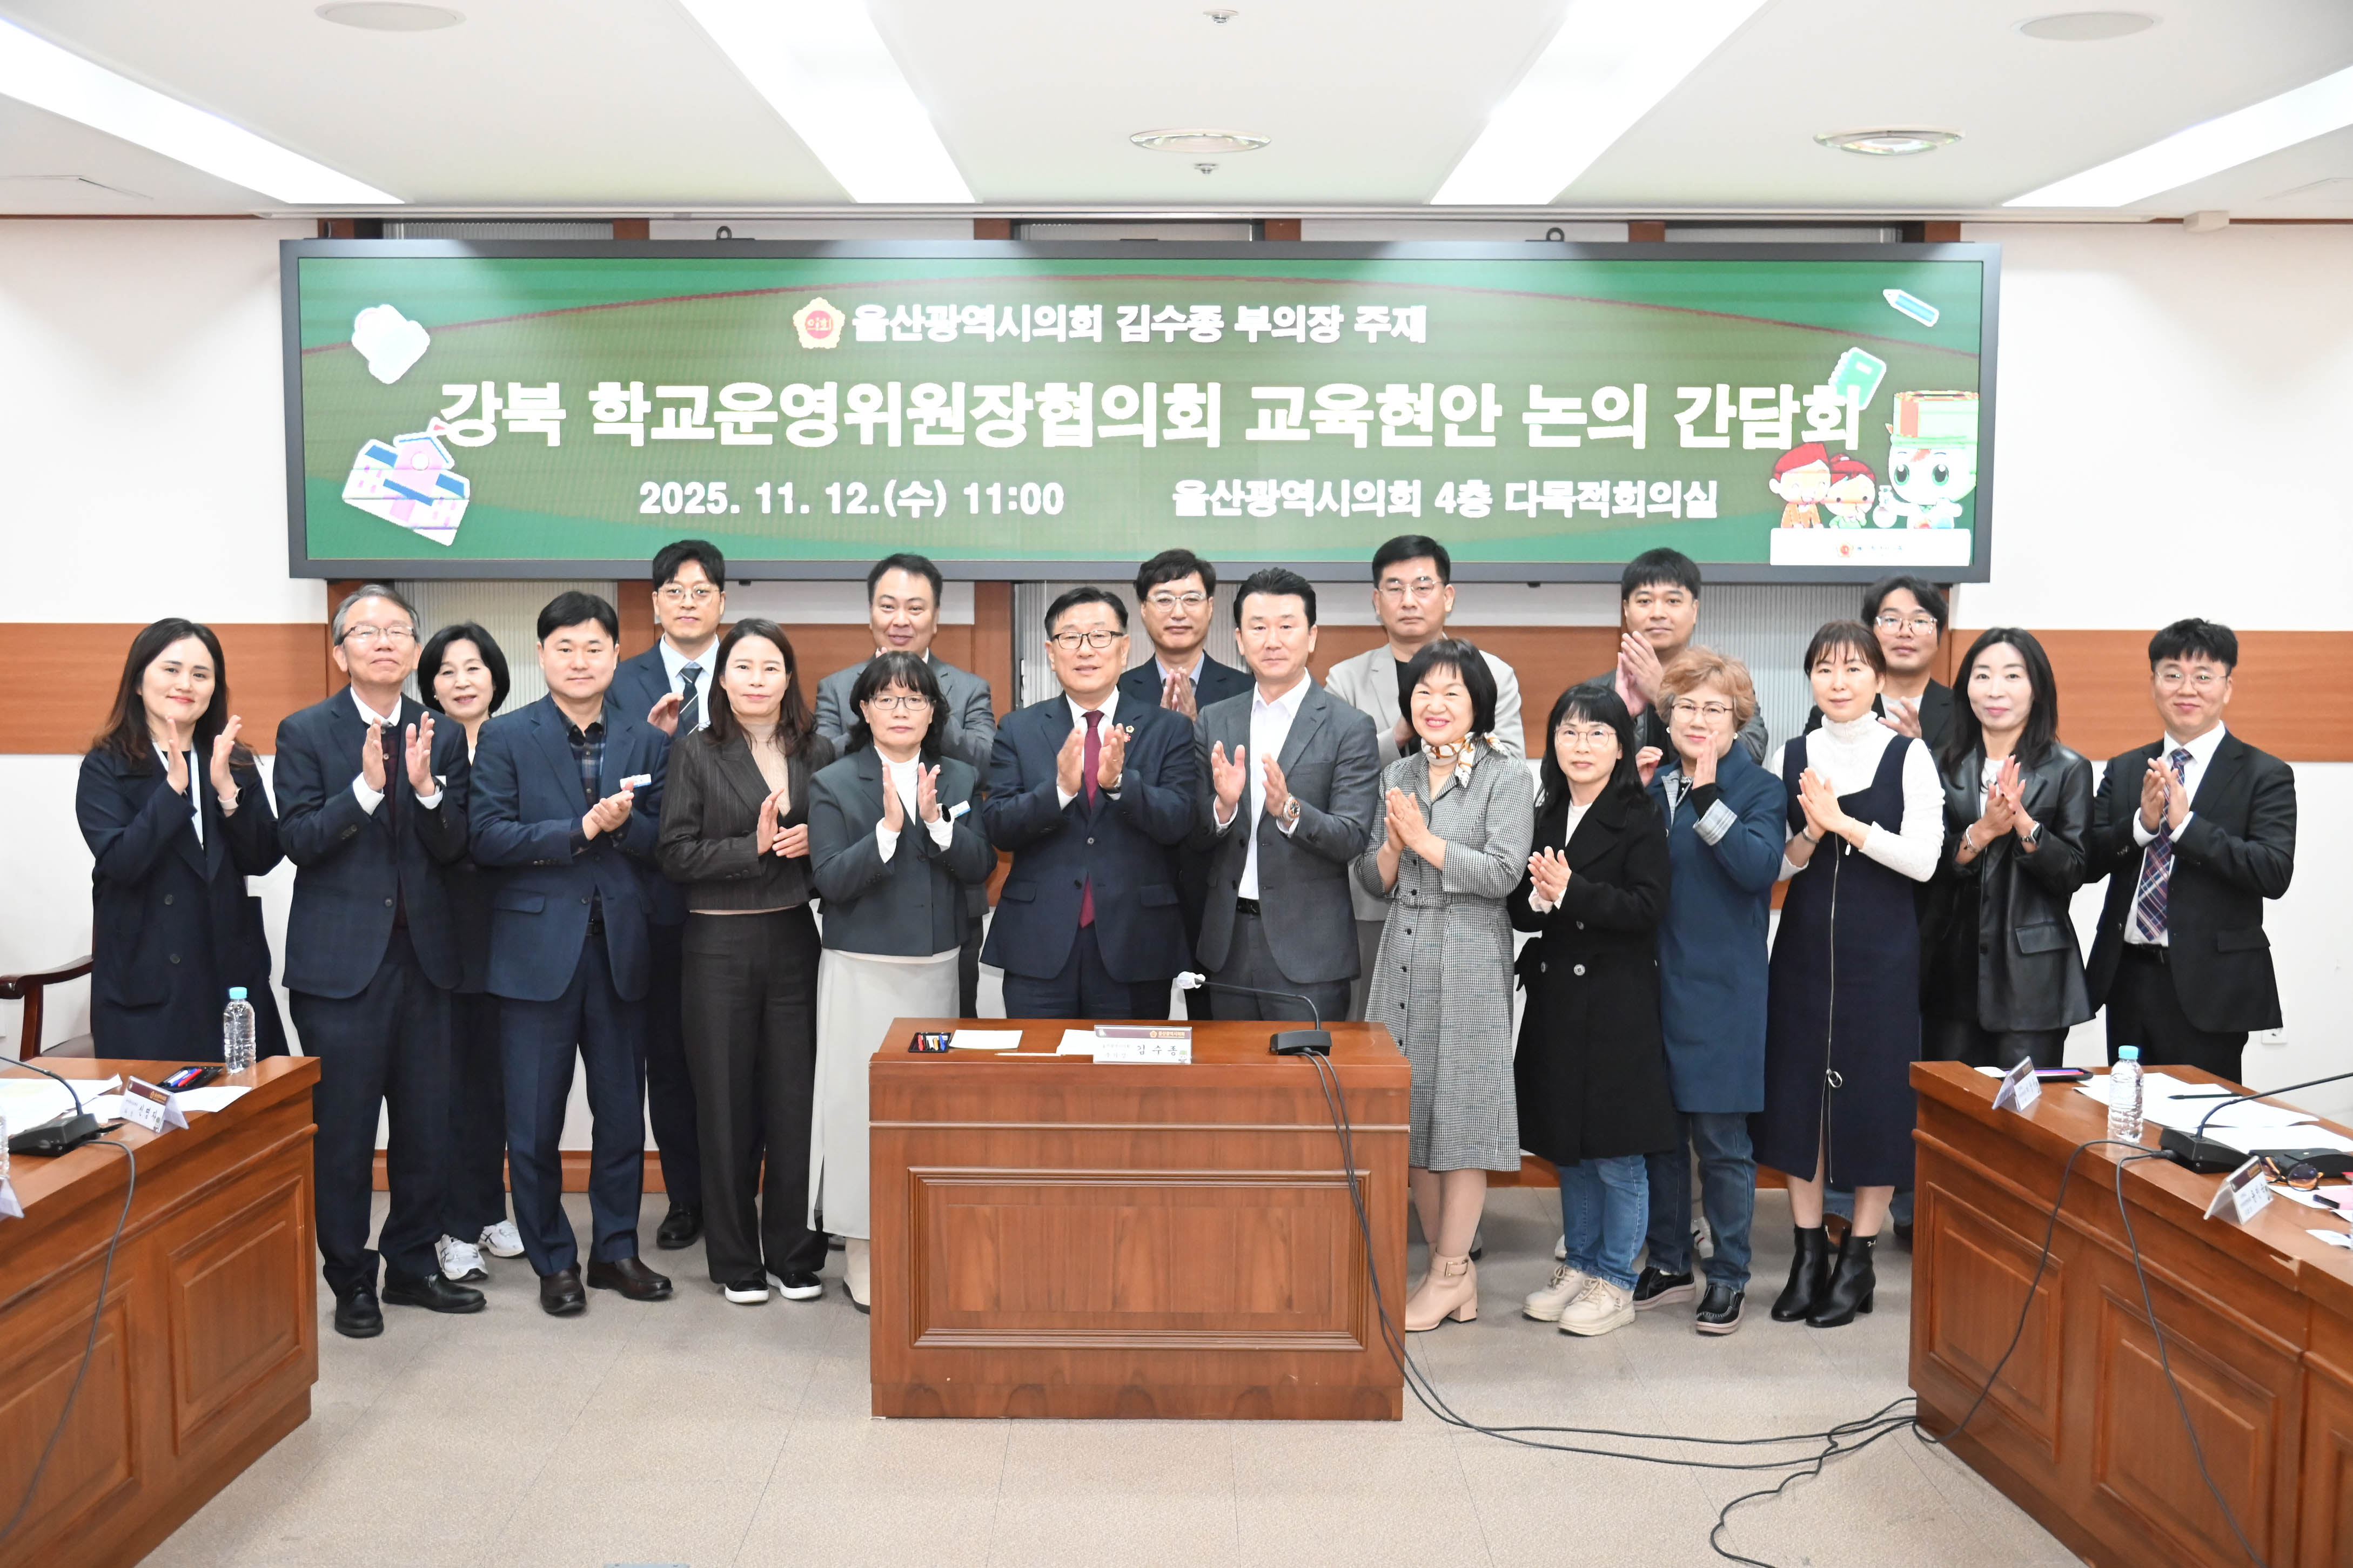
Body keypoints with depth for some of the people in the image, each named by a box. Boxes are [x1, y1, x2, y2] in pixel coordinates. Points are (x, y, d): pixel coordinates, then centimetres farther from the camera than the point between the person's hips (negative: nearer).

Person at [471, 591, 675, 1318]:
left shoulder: (647, 742, 8)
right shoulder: (505, 737, 0)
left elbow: (662, 840, 4)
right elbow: (488, 837, -9)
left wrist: (623, 823, -16)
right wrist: (580, 831, -17)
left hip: (620, 947, 3)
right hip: (537, 947, -2)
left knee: (622, 1111, 10)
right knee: (534, 1119, 4)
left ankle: (616, 1249, 24)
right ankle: (553, 1261, 18)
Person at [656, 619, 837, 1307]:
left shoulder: (818, 752, 7)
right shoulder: (695, 752, -1)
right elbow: (675, 855, -7)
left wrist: (814, 842, -7)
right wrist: (755, 846, -15)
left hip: (794, 940, 2)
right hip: (721, 946, -2)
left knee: (795, 1096, 4)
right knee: (726, 1101, 5)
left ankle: (795, 1252, 17)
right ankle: (735, 1260, 17)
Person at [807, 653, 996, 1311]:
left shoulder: (960, 780, 7)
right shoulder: (834, 785, -3)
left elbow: (980, 867, -2)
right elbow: (831, 881, -11)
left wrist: (936, 820, -16)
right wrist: (888, 828, -22)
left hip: (936, 966, 3)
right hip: (863, 969, -3)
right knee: (861, 1100, -2)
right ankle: (861, 1252, 10)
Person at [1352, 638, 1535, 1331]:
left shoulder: (1505, 777, -3)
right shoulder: (1398, 776, 13)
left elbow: (1503, 873, -12)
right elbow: (1373, 881, 12)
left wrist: (1425, 840, -14)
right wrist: (1392, 845, -8)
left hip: (1468, 962, -6)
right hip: (1403, 959, 6)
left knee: (1460, 1115, -2)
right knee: (1409, 1116, 7)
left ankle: (1450, 1273, 7)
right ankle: (1452, 1267, 19)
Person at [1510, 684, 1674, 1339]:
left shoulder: (1638, 819, -6)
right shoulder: (1544, 818, 10)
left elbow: (1648, 908, -16)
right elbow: (1516, 908, 7)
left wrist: (1572, 891, -23)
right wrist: (1537, 898, -14)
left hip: (1616, 1002, -6)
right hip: (1554, 997, 6)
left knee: (1617, 1153, 1)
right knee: (1567, 1146, 14)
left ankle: (1615, 1282, 12)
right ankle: (1578, 1266, 27)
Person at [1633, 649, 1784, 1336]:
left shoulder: (1759, 790, -3)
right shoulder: (1651, 785, 12)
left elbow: (1758, 866, -20)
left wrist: (1707, 796, -21)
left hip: (1720, 993, -5)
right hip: (1652, 983, 5)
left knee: (1721, 1139, 2)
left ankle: (1729, 1277, 16)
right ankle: (1669, 1264, 27)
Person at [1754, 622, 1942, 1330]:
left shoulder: (1908, 756, -2)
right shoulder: (1790, 758, 6)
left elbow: (1923, 859, -10)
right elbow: (1772, 866, 4)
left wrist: (1843, 822, -17)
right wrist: (1809, 835, -15)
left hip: (1882, 949, -3)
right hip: (1805, 944, 3)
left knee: (1874, 1095, 1)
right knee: (1797, 1091, 5)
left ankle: (1858, 1260, 13)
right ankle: (1809, 1252, 17)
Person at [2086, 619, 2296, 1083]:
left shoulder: (2266, 775, -3)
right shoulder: (2124, 770, 10)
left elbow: (2275, 873, -15)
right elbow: (2088, 862, 2)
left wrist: (2186, 823, -21)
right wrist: (2142, 823, -14)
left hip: (2207, 987, -4)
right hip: (2128, 976, 4)